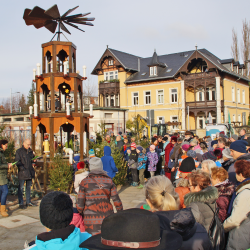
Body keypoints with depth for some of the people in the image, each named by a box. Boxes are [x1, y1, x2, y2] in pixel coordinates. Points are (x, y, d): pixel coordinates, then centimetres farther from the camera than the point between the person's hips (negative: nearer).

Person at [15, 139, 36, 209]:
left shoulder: (30, 151, 13)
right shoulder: (19, 151, -4)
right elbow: (17, 162, -10)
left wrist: (34, 156, -2)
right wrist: (23, 169, -18)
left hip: (30, 173, 6)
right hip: (22, 173, -6)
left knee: (28, 187, 13)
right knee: (20, 188, -1)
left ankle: (28, 202, 22)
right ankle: (21, 203, 6)